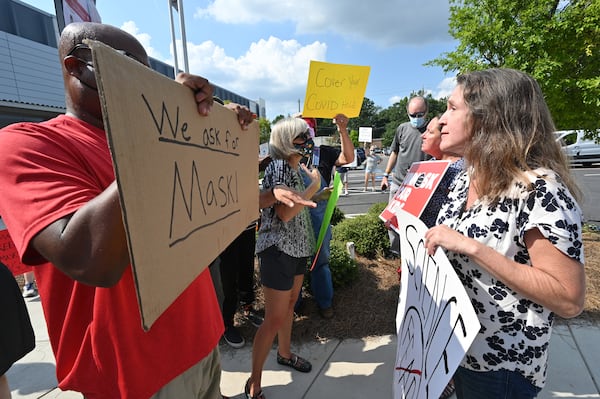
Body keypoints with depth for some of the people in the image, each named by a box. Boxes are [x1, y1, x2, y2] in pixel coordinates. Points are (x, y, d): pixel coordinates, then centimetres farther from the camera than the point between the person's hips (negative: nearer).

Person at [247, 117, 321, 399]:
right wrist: (314, 185, -20)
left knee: (290, 303, 23)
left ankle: (285, 354, 46)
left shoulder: (296, 168, 10)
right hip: (278, 248, -9)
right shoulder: (278, 167, -18)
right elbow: (285, 213, -26)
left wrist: (320, 196, 12)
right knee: (274, 319, -2)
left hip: (297, 246, 9)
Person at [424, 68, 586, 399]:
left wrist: (473, 247, -32)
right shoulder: (468, 176, -1)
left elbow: (570, 300, -25)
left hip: (501, 366, -7)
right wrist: (417, 231, -4)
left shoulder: (540, 189, -25)